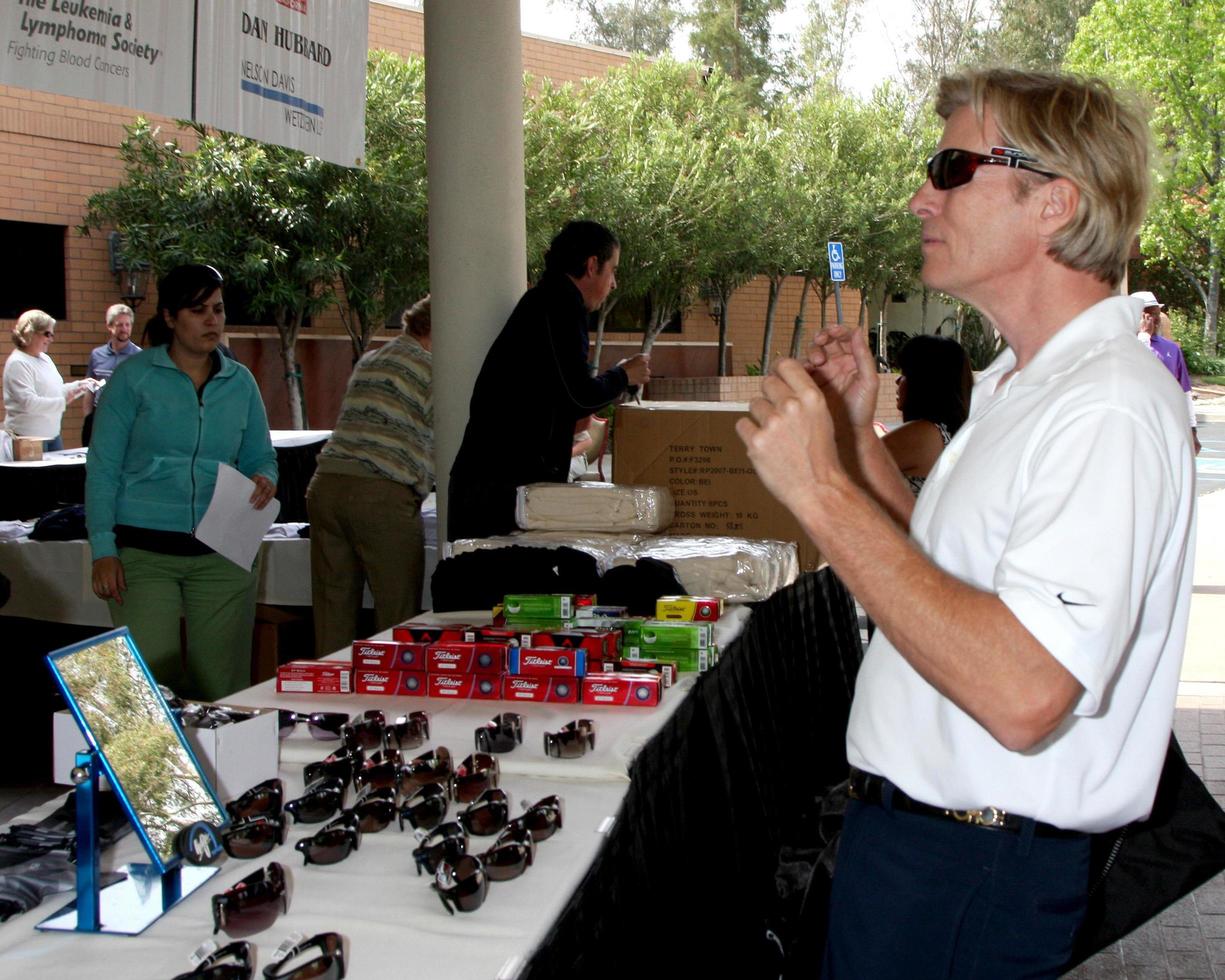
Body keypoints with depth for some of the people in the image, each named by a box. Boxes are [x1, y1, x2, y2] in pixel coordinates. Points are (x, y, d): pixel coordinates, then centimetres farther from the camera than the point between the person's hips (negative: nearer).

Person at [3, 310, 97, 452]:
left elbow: (56, 390, 24)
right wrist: (63, 401, -29)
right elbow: (29, 402, -24)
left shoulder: (45, 359, 14)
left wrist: (80, 385, 9)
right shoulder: (17, 363, -14)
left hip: (53, 433, 9)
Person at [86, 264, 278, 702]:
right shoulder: (134, 376, 0)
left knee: (221, 688, 4)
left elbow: (261, 458, 17)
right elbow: (102, 467, -1)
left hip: (223, 554, 3)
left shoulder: (240, 382, 9)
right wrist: (103, 551, -8)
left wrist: (264, 481, -8)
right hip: (145, 553, -3)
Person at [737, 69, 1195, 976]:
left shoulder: (1108, 409, -23)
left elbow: (1023, 693, -33)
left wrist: (824, 492, -29)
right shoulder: (1020, 383, 11)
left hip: (972, 874, -9)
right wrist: (856, 437, 6)